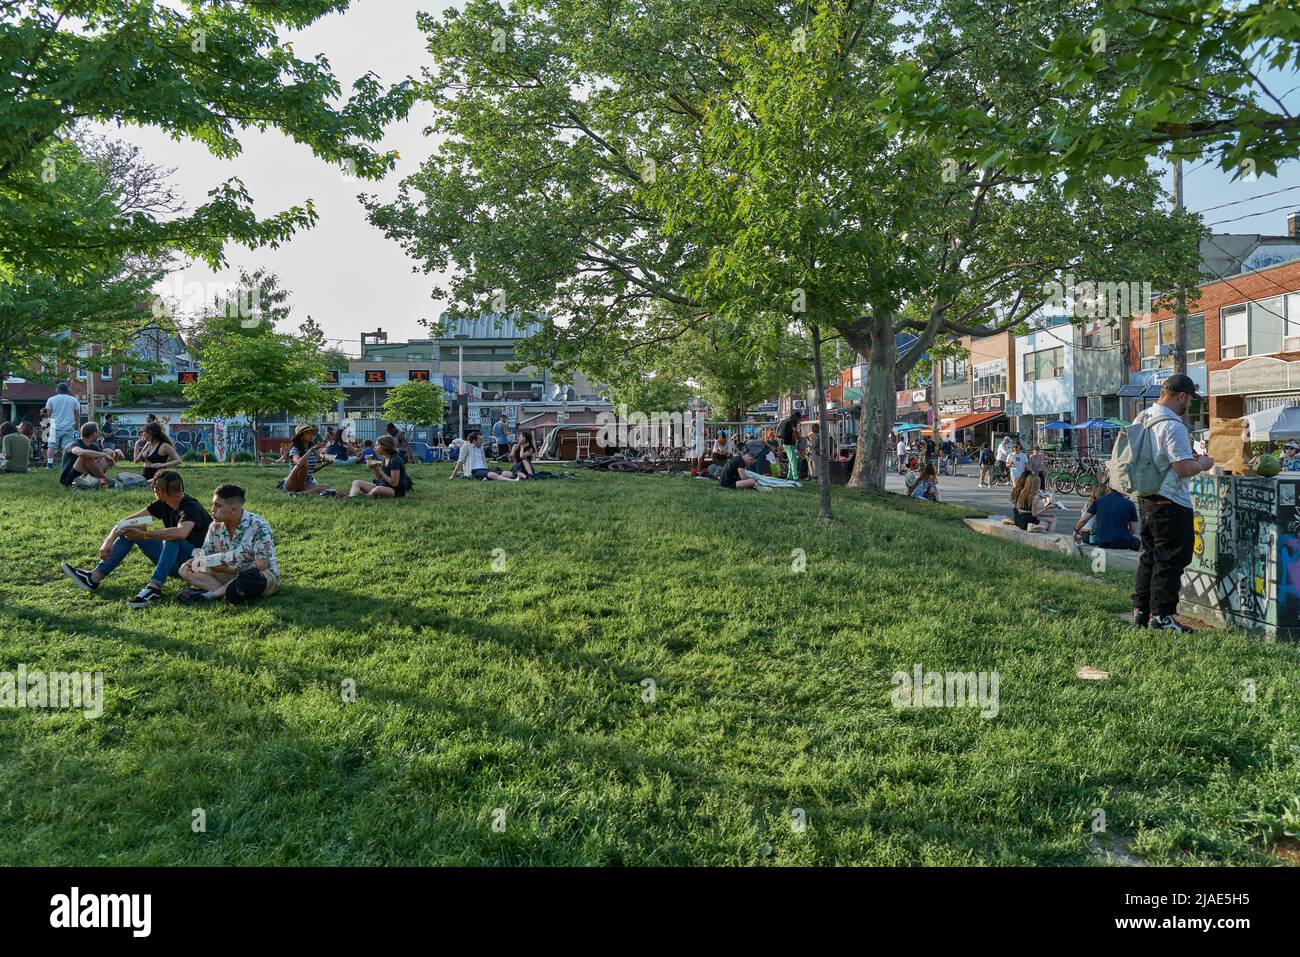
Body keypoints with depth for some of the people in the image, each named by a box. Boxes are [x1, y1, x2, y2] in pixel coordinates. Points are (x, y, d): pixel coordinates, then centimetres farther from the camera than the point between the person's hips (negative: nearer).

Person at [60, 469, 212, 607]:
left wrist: (144, 535, -40)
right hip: (174, 563, 8)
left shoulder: (191, 507, -22)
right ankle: (95, 577, -4)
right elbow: (126, 521, 3)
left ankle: (154, 587, -44)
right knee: (129, 530, 4)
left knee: (172, 537, -36)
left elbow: (181, 533, -43)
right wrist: (108, 541, -11)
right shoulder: (162, 504, 2)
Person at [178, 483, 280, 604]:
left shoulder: (258, 526, -18)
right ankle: (224, 592, -26)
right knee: (185, 569, -5)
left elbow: (262, 564, -22)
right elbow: (205, 554, 9)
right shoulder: (216, 526, 2)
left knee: (252, 577, -42)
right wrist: (197, 561, -15)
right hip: (230, 574, 7)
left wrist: (231, 569, -32)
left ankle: (209, 595, -26)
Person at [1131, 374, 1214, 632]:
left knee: (1149, 555, 16)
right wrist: (1202, 464, -3)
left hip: (1145, 498, 9)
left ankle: (1140, 610, 21)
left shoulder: (1141, 419, 9)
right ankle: (1161, 615, 2)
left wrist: (1187, 456, 19)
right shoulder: (1172, 426, -19)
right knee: (1171, 559, -1)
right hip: (1171, 503, -9)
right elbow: (1185, 469, -23)